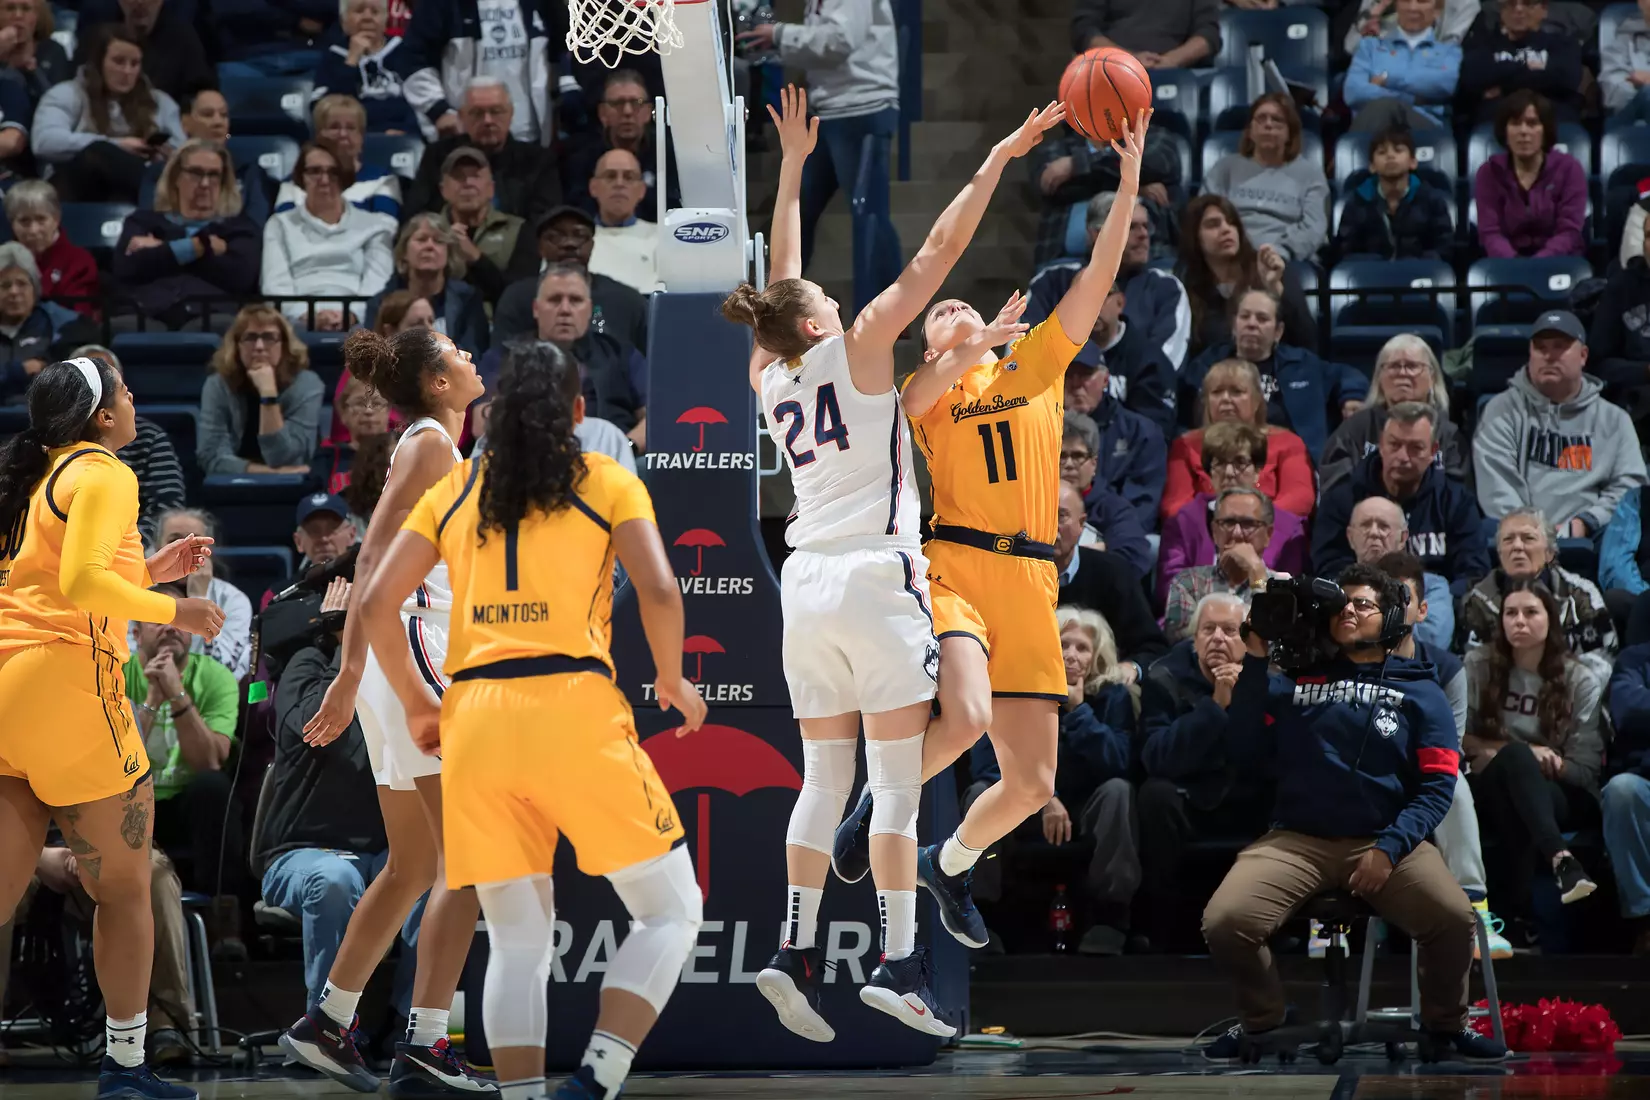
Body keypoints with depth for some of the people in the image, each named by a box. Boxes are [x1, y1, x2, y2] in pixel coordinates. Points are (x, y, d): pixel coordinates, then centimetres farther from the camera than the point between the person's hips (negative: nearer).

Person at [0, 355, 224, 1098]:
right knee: (124, 891, 6)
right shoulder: (103, 475, -6)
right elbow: (81, 584, -20)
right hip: (66, 688, -8)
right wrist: (173, 610, -10)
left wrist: (150, 570, 24)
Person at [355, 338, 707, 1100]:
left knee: (516, 941, 10)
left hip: (475, 722, 4)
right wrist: (671, 680, 11)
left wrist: (415, 702, 21)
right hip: (574, 710, -4)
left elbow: (376, 605, 9)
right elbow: (658, 592, -6)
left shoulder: (454, 492, 15)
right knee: (670, 910, 6)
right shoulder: (607, 484, 6)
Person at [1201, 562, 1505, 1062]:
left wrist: (1390, 848, -12)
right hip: (1297, 840, 1)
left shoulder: (1420, 693, 13)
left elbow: (1437, 785, 3)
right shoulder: (1294, 683, 18)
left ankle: (1444, 1026, 1)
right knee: (1224, 923, -25)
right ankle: (1261, 1018, 6)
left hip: (1386, 839, -1)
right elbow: (1244, 747, 7)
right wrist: (1256, 660, 3)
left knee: (1454, 918, -29)